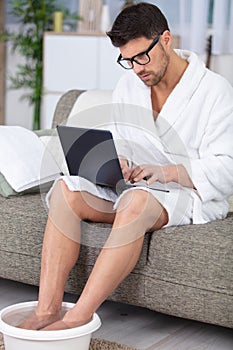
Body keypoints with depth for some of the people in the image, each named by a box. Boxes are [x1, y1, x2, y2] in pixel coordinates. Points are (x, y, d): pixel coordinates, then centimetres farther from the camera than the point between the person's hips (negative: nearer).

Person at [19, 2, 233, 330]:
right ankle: (47, 309, -30)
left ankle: (79, 316, -38)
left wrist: (167, 172, -26)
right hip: (133, 187, 6)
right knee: (65, 189, -21)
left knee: (136, 201, -39)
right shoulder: (128, 85, 10)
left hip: (192, 195, -5)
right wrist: (117, 163, -9)